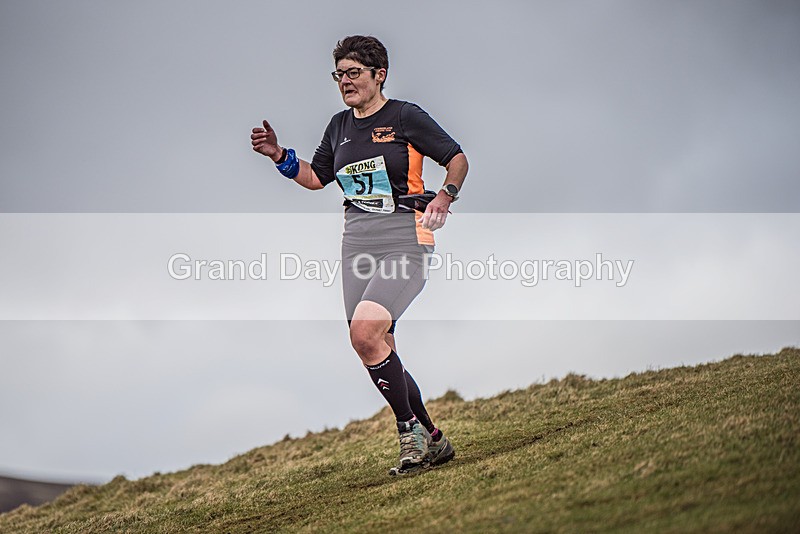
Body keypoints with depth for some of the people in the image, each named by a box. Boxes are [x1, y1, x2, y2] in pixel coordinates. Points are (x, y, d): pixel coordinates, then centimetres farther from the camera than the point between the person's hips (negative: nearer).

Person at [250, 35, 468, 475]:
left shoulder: (406, 117, -3)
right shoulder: (339, 125, 14)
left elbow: (457, 160, 2)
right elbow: (316, 177, 26)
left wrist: (444, 197, -15)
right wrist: (279, 155, 11)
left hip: (405, 241, -7)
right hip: (357, 243, 7)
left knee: (365, 332, -25)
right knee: (378, 351, 3)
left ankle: (411, 431, -9)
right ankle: (433, 440, 17)